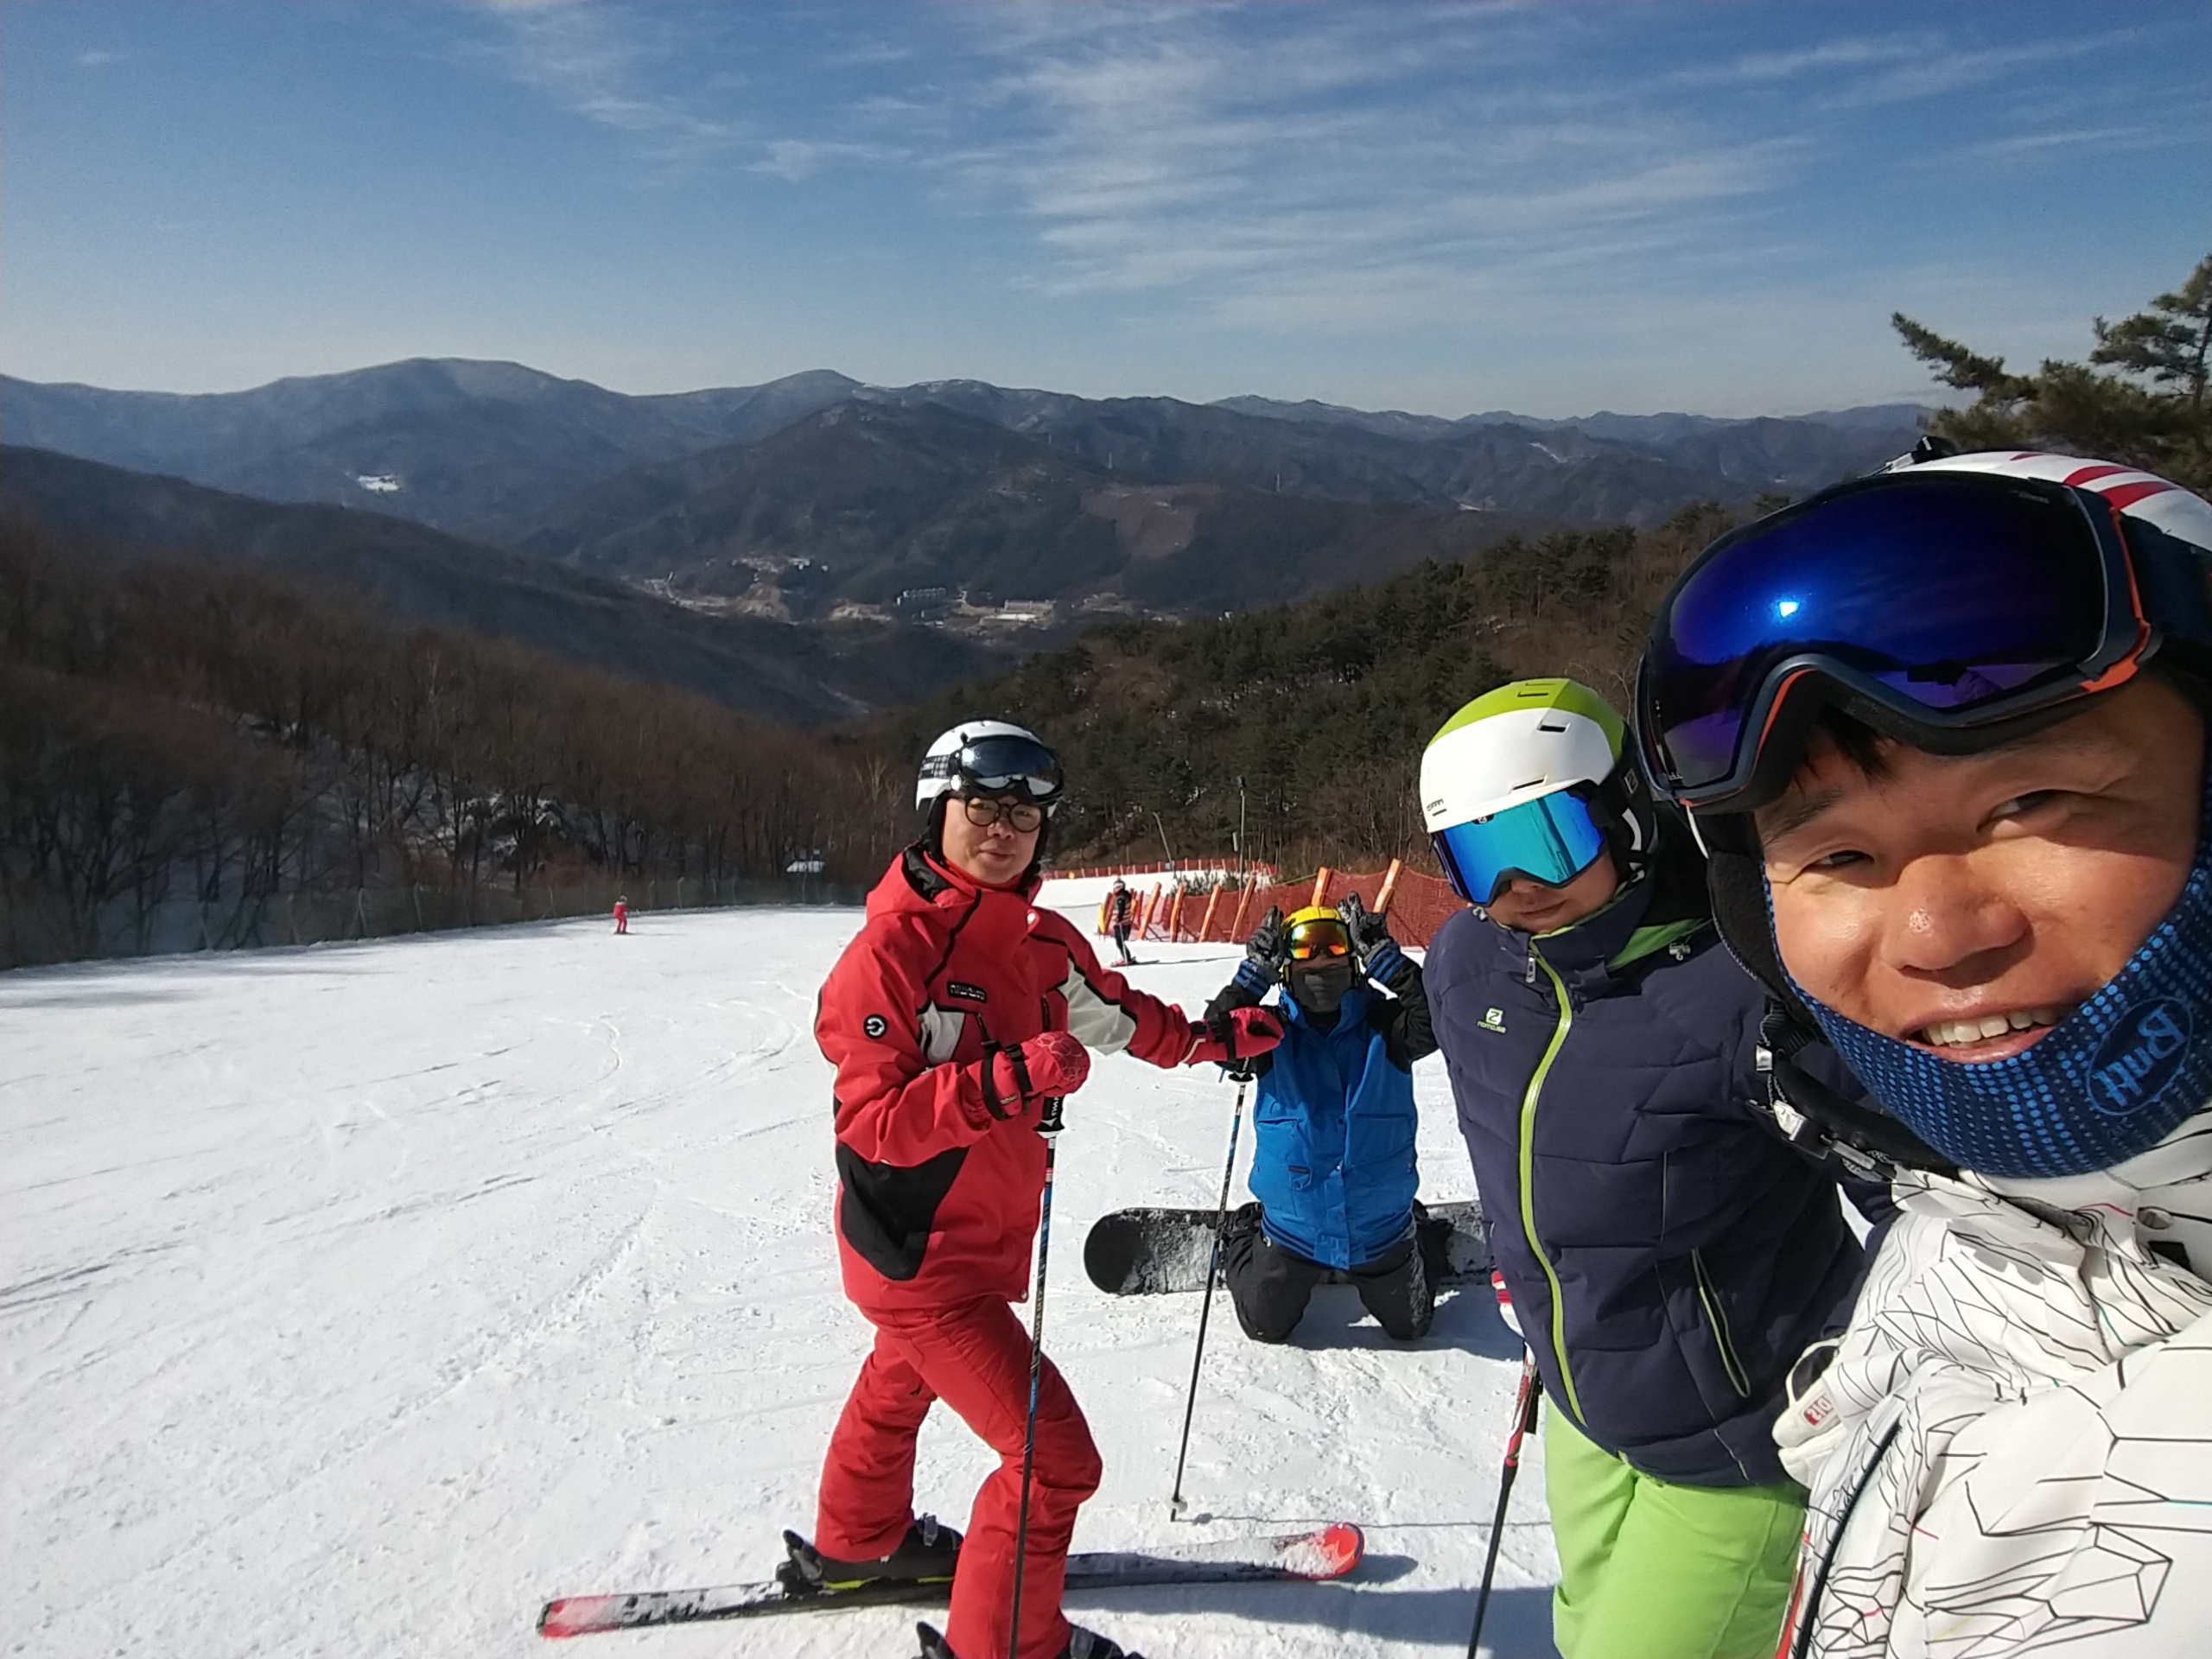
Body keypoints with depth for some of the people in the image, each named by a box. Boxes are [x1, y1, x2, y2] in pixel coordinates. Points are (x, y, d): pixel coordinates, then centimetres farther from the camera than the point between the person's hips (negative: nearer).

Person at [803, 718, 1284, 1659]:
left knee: (901, 1384, 31)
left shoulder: (1043, 942, -2)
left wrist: (1213, 1039, 17)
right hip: (922, 1256, -9)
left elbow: (1113, 1015, 17)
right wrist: (1001, 1082, -40)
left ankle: (856, 1543, 58)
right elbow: (871, 1118, -28)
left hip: (982, 1237, 9)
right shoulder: (894, 946, -24)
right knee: (1055, 1456, -7)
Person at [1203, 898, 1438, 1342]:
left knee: (1409, 1326, 23)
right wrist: (1257, 970, -26)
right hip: (1293, 1227, 0)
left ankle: (1413, 1238, 52)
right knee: (1266, 1327, 17)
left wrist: (1382, 956, -28)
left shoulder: (1383, 1026, -10)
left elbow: (1435, 1020, -28)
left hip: (1379, 1225, 0)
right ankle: (1244, 1241, 44)